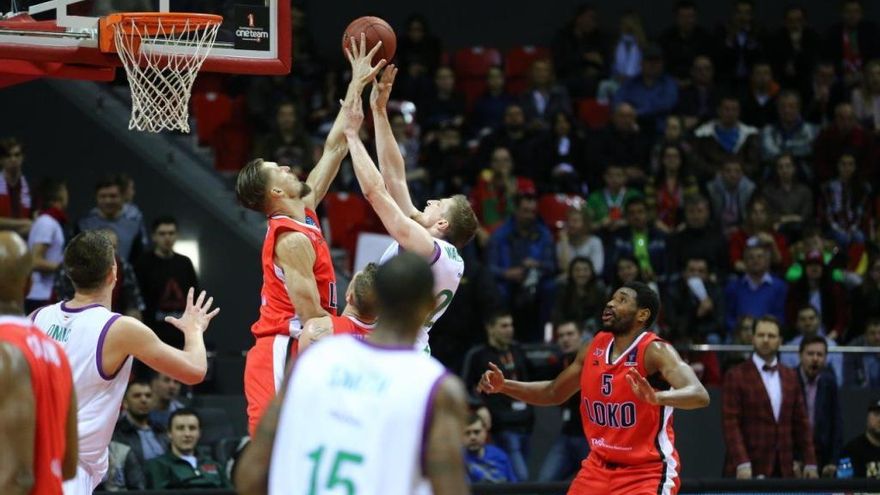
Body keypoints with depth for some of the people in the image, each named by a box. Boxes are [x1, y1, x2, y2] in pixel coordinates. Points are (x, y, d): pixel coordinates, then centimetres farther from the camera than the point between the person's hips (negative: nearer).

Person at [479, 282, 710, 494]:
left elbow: (700, 396, -35)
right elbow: (554, 393, 19)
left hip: (647, 473, -7)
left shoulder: (655, 351, -19)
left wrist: (656, 397, -55)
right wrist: (504, 386, 4)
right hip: (599, 467, 7)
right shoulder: (595, 348, 3)